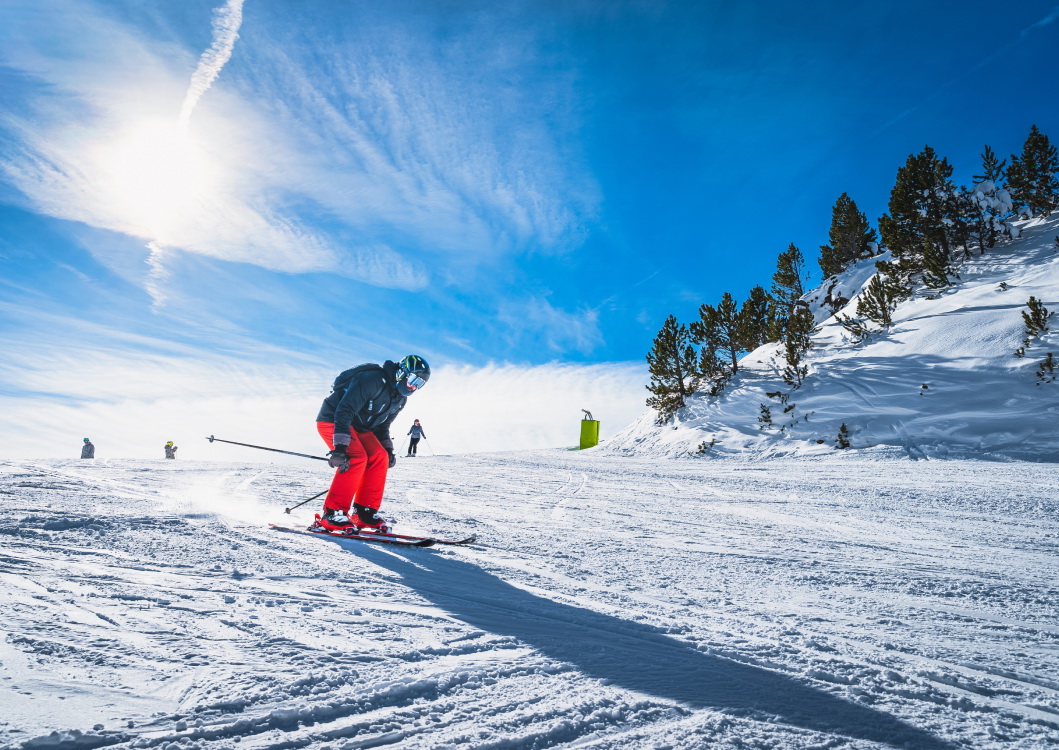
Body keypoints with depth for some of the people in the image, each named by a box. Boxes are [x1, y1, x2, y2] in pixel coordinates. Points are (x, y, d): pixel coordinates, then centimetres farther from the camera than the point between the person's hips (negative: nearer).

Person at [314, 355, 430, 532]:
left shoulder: (400, 399, 4)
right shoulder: (373, 379, -27)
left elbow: (382, 427, 15)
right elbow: (344, 410, -33)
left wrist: (388, 450, 2)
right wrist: (340, 447, -39)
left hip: (357, 426, 9)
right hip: (332, 420, -9)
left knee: (379, 457, -9)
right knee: (357, 458, -26)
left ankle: (364, 512, -4)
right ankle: (332, 513, -19)